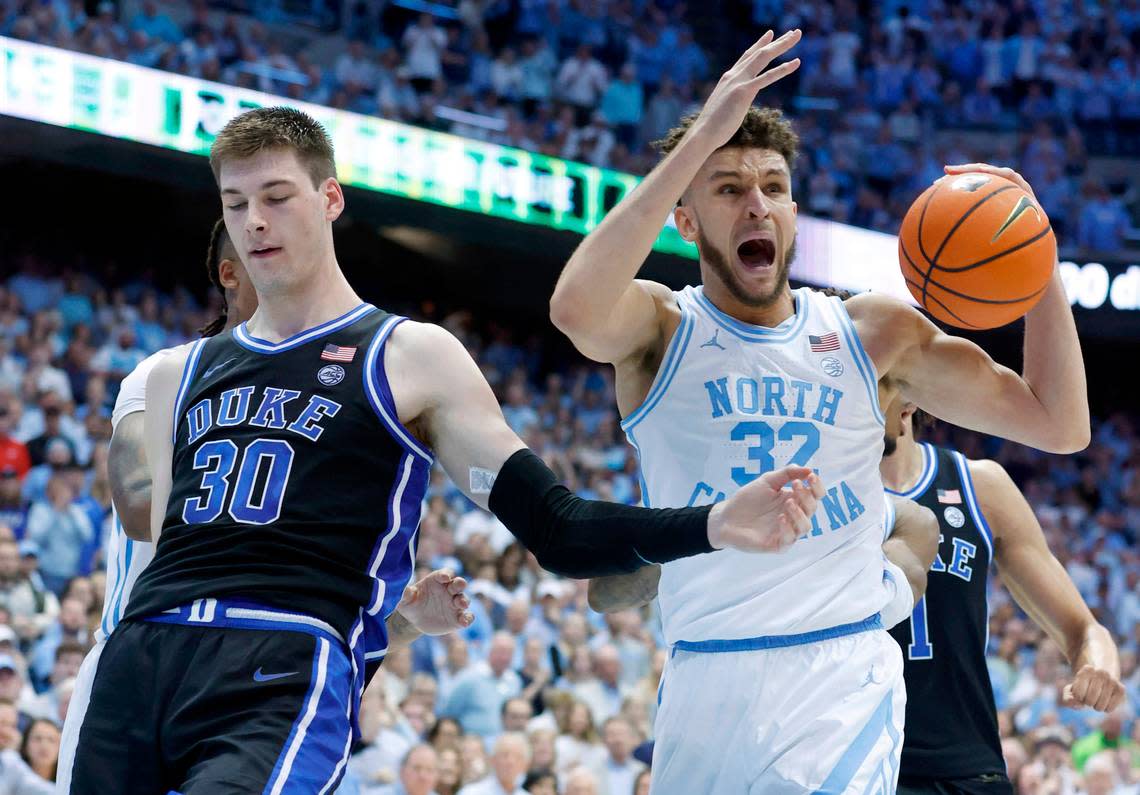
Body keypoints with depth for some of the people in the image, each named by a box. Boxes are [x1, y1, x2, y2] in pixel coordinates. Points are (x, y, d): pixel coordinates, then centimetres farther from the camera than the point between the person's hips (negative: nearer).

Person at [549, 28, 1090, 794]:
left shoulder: (875, 331, 7)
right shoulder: (661, 329, 0)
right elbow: (576, 308, -27)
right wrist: (699, 139, -26)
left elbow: (1060, 426, 7)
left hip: (845, 679, 0)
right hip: (709, 682, 0)